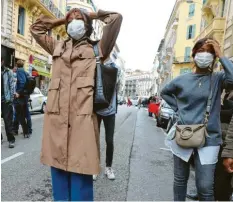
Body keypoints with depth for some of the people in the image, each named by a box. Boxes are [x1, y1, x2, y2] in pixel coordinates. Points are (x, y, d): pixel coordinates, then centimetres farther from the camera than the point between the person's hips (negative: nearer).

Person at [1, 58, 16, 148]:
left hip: (6, 100, -2)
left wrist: (11, 98, -7)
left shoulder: (8, 72, 3)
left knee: (8, 120, -1)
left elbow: (11, 86, 1)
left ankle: (11, 140, 2)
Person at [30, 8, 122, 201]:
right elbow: (36, 28, 34)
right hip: (56, 116, 4)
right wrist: (60, 21, 30)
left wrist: (93, 15, 20)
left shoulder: (97, 49, 11)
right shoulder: (58, 47, 22)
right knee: (58, 168, 11)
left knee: (80, 171, -1)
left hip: (82, 117, -4)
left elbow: (116, 18, 6)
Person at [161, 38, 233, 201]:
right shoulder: (182, 80, 4)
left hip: (209, 139, -2)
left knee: (206, 187, 0)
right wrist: (178, 107, 6)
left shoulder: (218, 78, -2)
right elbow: (164, 92, 21)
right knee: (180, 180, 17)